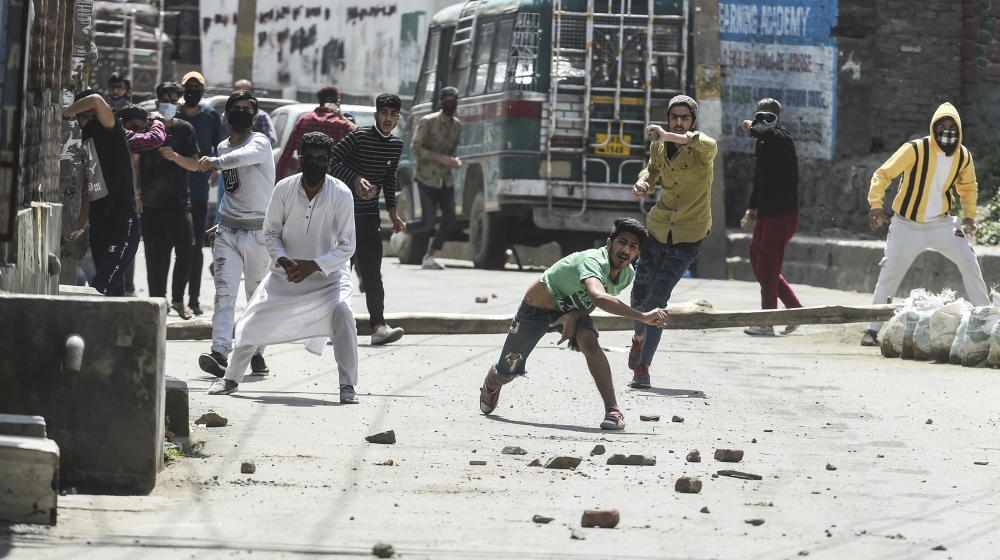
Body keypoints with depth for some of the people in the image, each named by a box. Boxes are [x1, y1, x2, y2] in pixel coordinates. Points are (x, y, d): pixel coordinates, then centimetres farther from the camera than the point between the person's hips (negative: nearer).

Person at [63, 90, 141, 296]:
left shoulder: (110, 132, -6)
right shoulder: (83, 141, 15)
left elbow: (96, 101, -25)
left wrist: (63, 115, -13)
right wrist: (80, 227, 14)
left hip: (122, 226, -8)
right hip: (99, 224, 8)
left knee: (100, 289, -20)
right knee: (113, 291, 9)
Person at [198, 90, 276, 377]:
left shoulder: (260, 143, -7)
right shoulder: (223, 147, 14)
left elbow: (243, 157, -33)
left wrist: (214, 162, -35)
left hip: (258, 232, -4)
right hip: (228, 232, 4)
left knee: (257, 297, 4)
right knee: (224, 293, -10)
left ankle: (256, 353, 16)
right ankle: (220, 353, -21)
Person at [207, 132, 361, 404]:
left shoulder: (341, 194, -18)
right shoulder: (284, 189, -13)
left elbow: (347, 246, -16)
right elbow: (271, 232, -2)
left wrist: (313, 266, -28)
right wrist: (283, 261, -21)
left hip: (328, 272, -2)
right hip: (286, 273, 2)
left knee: (342, 313, -27)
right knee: (254, 320, 0)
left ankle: (348, 386, -18)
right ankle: (231, 378, 23)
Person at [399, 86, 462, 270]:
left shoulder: (457, 125, 9)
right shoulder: (428, 122, -10)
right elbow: (415, 148, -13)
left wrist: (455, 161, 0)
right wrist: (441, 158, -21)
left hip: (446, 179, 6)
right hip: (427, 178, -6)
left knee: (449, 220, -6)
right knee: (428, 222, -10)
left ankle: (429, 257, 7)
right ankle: (402, 229, 21)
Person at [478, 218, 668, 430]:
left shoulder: (627, 274, -16)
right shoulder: (594, 261, -41)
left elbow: (591, 302, -1)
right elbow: (599, 297, -61)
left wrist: (574, 315, -24)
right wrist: (643, 317, -66)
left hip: (571, 311, 4)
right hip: (536, 309, -4)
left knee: (588, 341, -31)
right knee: (506, 374, 12)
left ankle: (612, 410, -29)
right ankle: (491, 384, 52)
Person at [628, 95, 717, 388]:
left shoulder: (700, 150, -17)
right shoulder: (659, 147, -1)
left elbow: (709, 145, -43)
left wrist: (668, 136, -48)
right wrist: (643, 182, -2)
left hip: (689, 234, -5)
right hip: (658, 228, 5)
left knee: (657, 296, -12)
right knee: (640, 292, 12)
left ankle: (643, 366, -2)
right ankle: (639, 337, 46)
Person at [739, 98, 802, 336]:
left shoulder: (782, 139, -12)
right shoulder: (763, 144, 16)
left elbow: (768, 133, -37)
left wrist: (752, 127, -17)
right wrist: (753, 207, 24)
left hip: (783, 212, -10)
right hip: (767, 212, 10)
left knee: (767, 265, -8)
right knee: (757, 262, 12)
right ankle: (795, 308, 19)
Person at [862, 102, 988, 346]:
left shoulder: (963, 156, -3)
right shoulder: (915, 150, -19)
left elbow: (968, 187, 16)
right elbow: (883, 175, -16)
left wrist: (969, 215, 3)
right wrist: (875, 205, -30)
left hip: (942, 223, 4)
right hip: (907, 225, -3)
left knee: (969, 262, -7)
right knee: (890, 274, -6)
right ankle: (873, 330, 2)